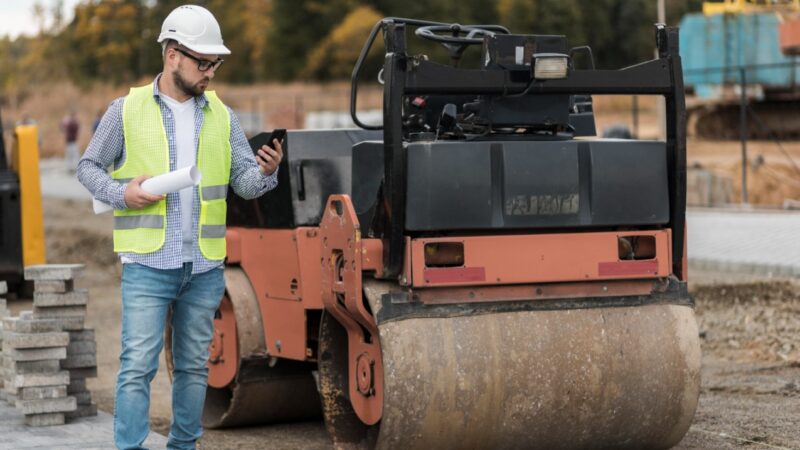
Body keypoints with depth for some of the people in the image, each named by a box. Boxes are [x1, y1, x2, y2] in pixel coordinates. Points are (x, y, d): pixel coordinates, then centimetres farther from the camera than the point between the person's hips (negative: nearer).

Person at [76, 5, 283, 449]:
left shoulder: (221, 115, 9)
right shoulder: (127, 109, 0)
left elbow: (244, 182, 4)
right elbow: (88, 167, 7)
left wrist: (266, 172, -18)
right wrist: (121, 193, -12)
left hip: (205, 267, 4)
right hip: (147, 264, -3)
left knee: (194, 366, 12)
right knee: (138, 365, -9)